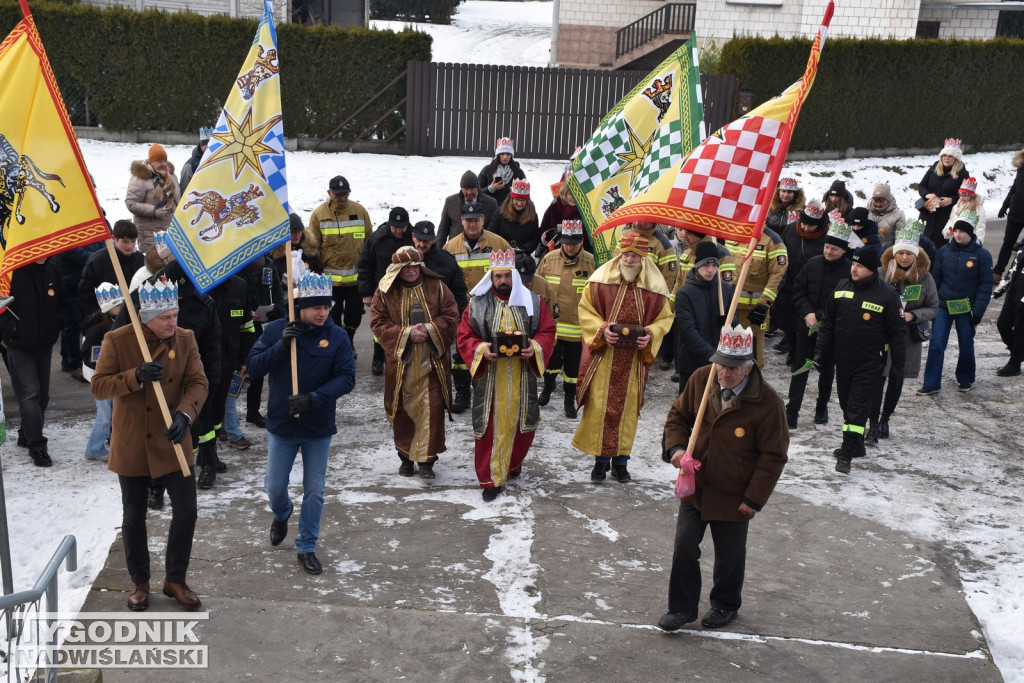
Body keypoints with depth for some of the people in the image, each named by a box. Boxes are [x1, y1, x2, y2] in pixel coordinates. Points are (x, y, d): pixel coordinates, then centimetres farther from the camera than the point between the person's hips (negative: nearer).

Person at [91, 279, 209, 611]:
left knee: (186, 511, 1)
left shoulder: (185, 339, -4)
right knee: (134, 517, 11)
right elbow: (98, 387, -11)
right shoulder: (117, 340, -10)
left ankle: (175, 580, 22)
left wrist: (184, 414, -26)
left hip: (172, 442, 2)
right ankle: (139, 582, 31)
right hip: (131, 444, -1)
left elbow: (198, 383, -8)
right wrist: (136, 376, -28)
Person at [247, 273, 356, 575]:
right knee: (275, 487, 12)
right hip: (281, 424, 1)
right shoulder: (276, 330, -6)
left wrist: (314, 398, -26)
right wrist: (281, 345, -23)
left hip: (319, 426, -1)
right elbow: (254, 366, -9)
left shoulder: (337, 337, -9)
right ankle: (282, 514, 47)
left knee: (314, 491, 7)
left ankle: (306, 548, 23)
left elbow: (346, 378, -13)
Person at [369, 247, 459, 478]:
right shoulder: (385, 292, 0)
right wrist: (407, 333, -16)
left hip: (432, 361, 0)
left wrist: (430, 329, -16)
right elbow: (378, 324, -4)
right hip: (400, 361, 0)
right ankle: (406, 458, 25)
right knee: (403, 410, 9)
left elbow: (451, 316, 1)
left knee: (432, 409, -3)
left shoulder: (436, 287, 1)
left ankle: (426, 459, 7)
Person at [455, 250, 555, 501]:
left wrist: (535, 348, -15)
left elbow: (547, 331, 5)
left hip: (522, 377, 2)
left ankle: (513, 464, 39)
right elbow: (463, 336, 0)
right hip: (489, 379, -2)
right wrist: (481, 349, -18)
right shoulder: (477, 303, -1)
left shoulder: (532, 301, 2)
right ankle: (491, 479, 10)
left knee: (522, 424, 12)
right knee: (489, 427, 0)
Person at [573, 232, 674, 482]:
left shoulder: (654, 286, -1)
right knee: (600, 405, 2)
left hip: (634, 360, 1)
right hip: (603, 355, -1)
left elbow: (665, 317, 8)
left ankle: (620, 460, 20)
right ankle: (601, 458, 16)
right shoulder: (601, 279, -5)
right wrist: (601, 328, -14)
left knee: (627, 407, 7)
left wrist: (650, 334, -11)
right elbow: (585, 309, 2)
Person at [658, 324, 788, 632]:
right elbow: (678, 415, 7)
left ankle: (725, 605, 40)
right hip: (695, 487, 3)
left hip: (734, 496, -3)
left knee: (729, 555, 15)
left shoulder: (767, 401, -20)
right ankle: (682, 607, 24)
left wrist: (755, 498, -13)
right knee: (684, 547, 5)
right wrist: (676, 448, -12)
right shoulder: (701, 379, -9)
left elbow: (773, 456, -13)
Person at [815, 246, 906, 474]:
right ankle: (856, 447, 29)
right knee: (846, 404, 14)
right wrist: (820, 352, 9)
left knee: (857, 407, -7)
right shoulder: (842, 287, 3)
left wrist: (898, 363, -6)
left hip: (870, 363, -6)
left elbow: (897, 332, -6)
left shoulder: (887, 294, -11)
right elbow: (828, 323, 11)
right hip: (842, 359, 6)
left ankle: (847, 454, -7)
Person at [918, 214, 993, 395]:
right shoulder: (944, 252, 1)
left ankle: (965, 380, 33)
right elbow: (935, 279, 6)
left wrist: (978, 311, -13)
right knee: (936, 345, -4)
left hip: (966, 309, -1)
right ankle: (931, 384, 2)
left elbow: (985, 286, -7)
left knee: (966, 346, 12)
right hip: (943, 306, 2)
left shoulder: (982, 255, -7)